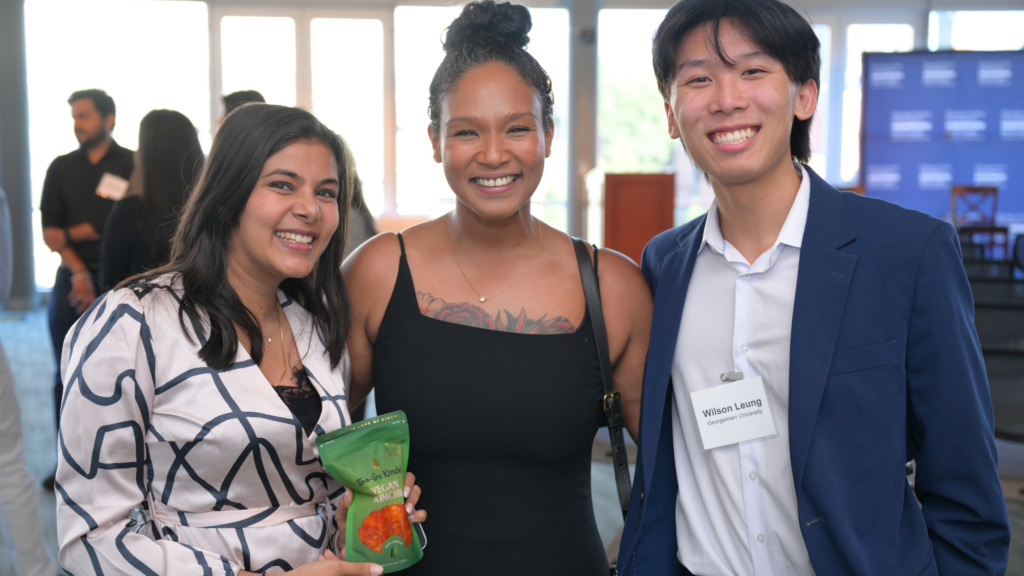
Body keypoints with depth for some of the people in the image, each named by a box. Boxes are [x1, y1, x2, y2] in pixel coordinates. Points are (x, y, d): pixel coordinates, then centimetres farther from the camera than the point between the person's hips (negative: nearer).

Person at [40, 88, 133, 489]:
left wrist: (70, 235, -3)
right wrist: (79, 272, -9)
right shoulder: (62, 168, 10)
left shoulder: (132, 166, -1)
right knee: (68, 377, 5)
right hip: (73, 279, 3)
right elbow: (49, 233, 5)